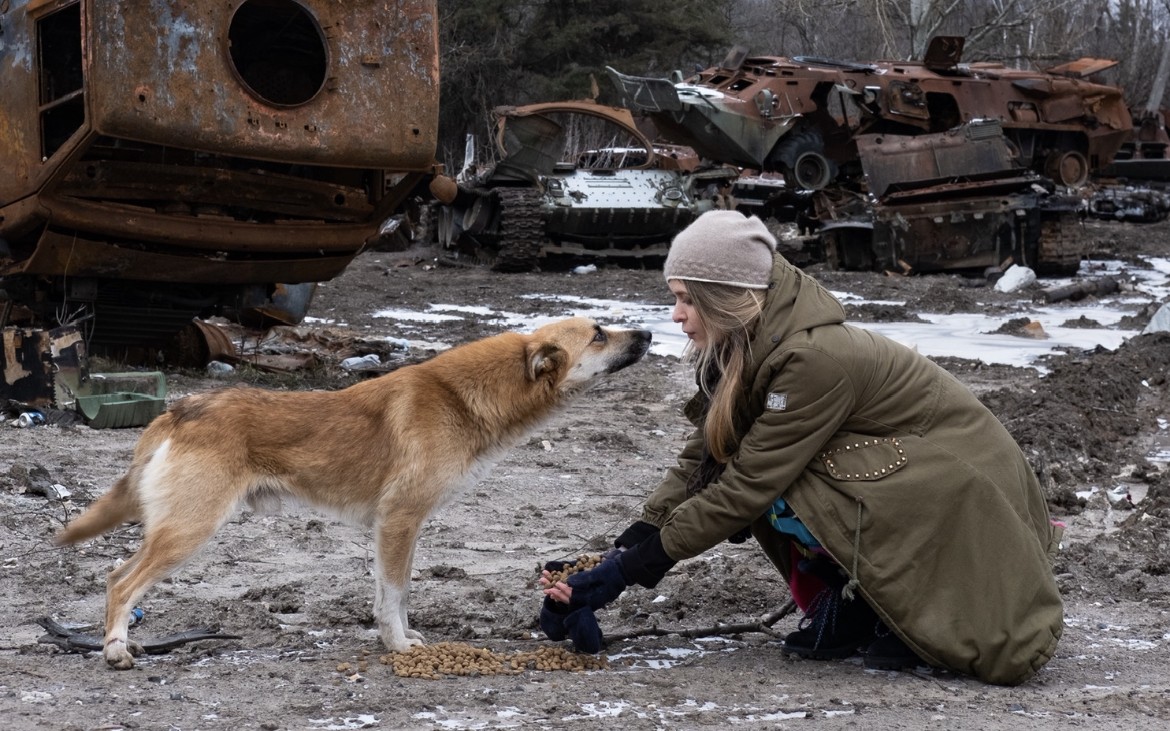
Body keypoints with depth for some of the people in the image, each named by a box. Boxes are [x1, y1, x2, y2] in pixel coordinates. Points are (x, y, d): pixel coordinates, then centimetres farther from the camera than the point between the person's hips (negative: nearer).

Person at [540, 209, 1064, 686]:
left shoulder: (813, 357, -29)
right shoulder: (749, 350, -3)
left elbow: (749, 484, -27)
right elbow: (701, 460, -3)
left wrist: (637, 564, -22)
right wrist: (626, 549, -12)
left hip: (957, 483, -8)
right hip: (893, 467, 9)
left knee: (780, 491, -26)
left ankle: (914, 607, -8)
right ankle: (851, 606, 0)